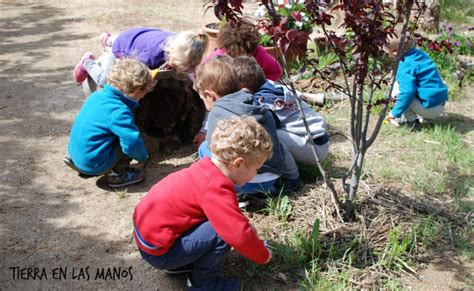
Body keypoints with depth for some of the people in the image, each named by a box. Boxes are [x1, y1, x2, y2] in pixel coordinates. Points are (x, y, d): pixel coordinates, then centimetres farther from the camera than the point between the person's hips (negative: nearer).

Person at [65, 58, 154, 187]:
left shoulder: (97, 95, 3)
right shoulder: (119, 112, -23)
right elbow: (133, 142, -27)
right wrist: (143, 156, -6)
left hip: (76, 153, 9)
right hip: (94, 165, -8)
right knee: (130, 139, -7)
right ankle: (118, 174, 1)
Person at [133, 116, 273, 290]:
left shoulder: (208, 168, 2)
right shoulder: (216, 190, -26)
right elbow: (240, 236, -28)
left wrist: (246, 225, 15)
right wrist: (263, 255, -9)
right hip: (158, 250, -10)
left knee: (222, 219, 15)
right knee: (223, 231, -20)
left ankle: (179, 264, 18)